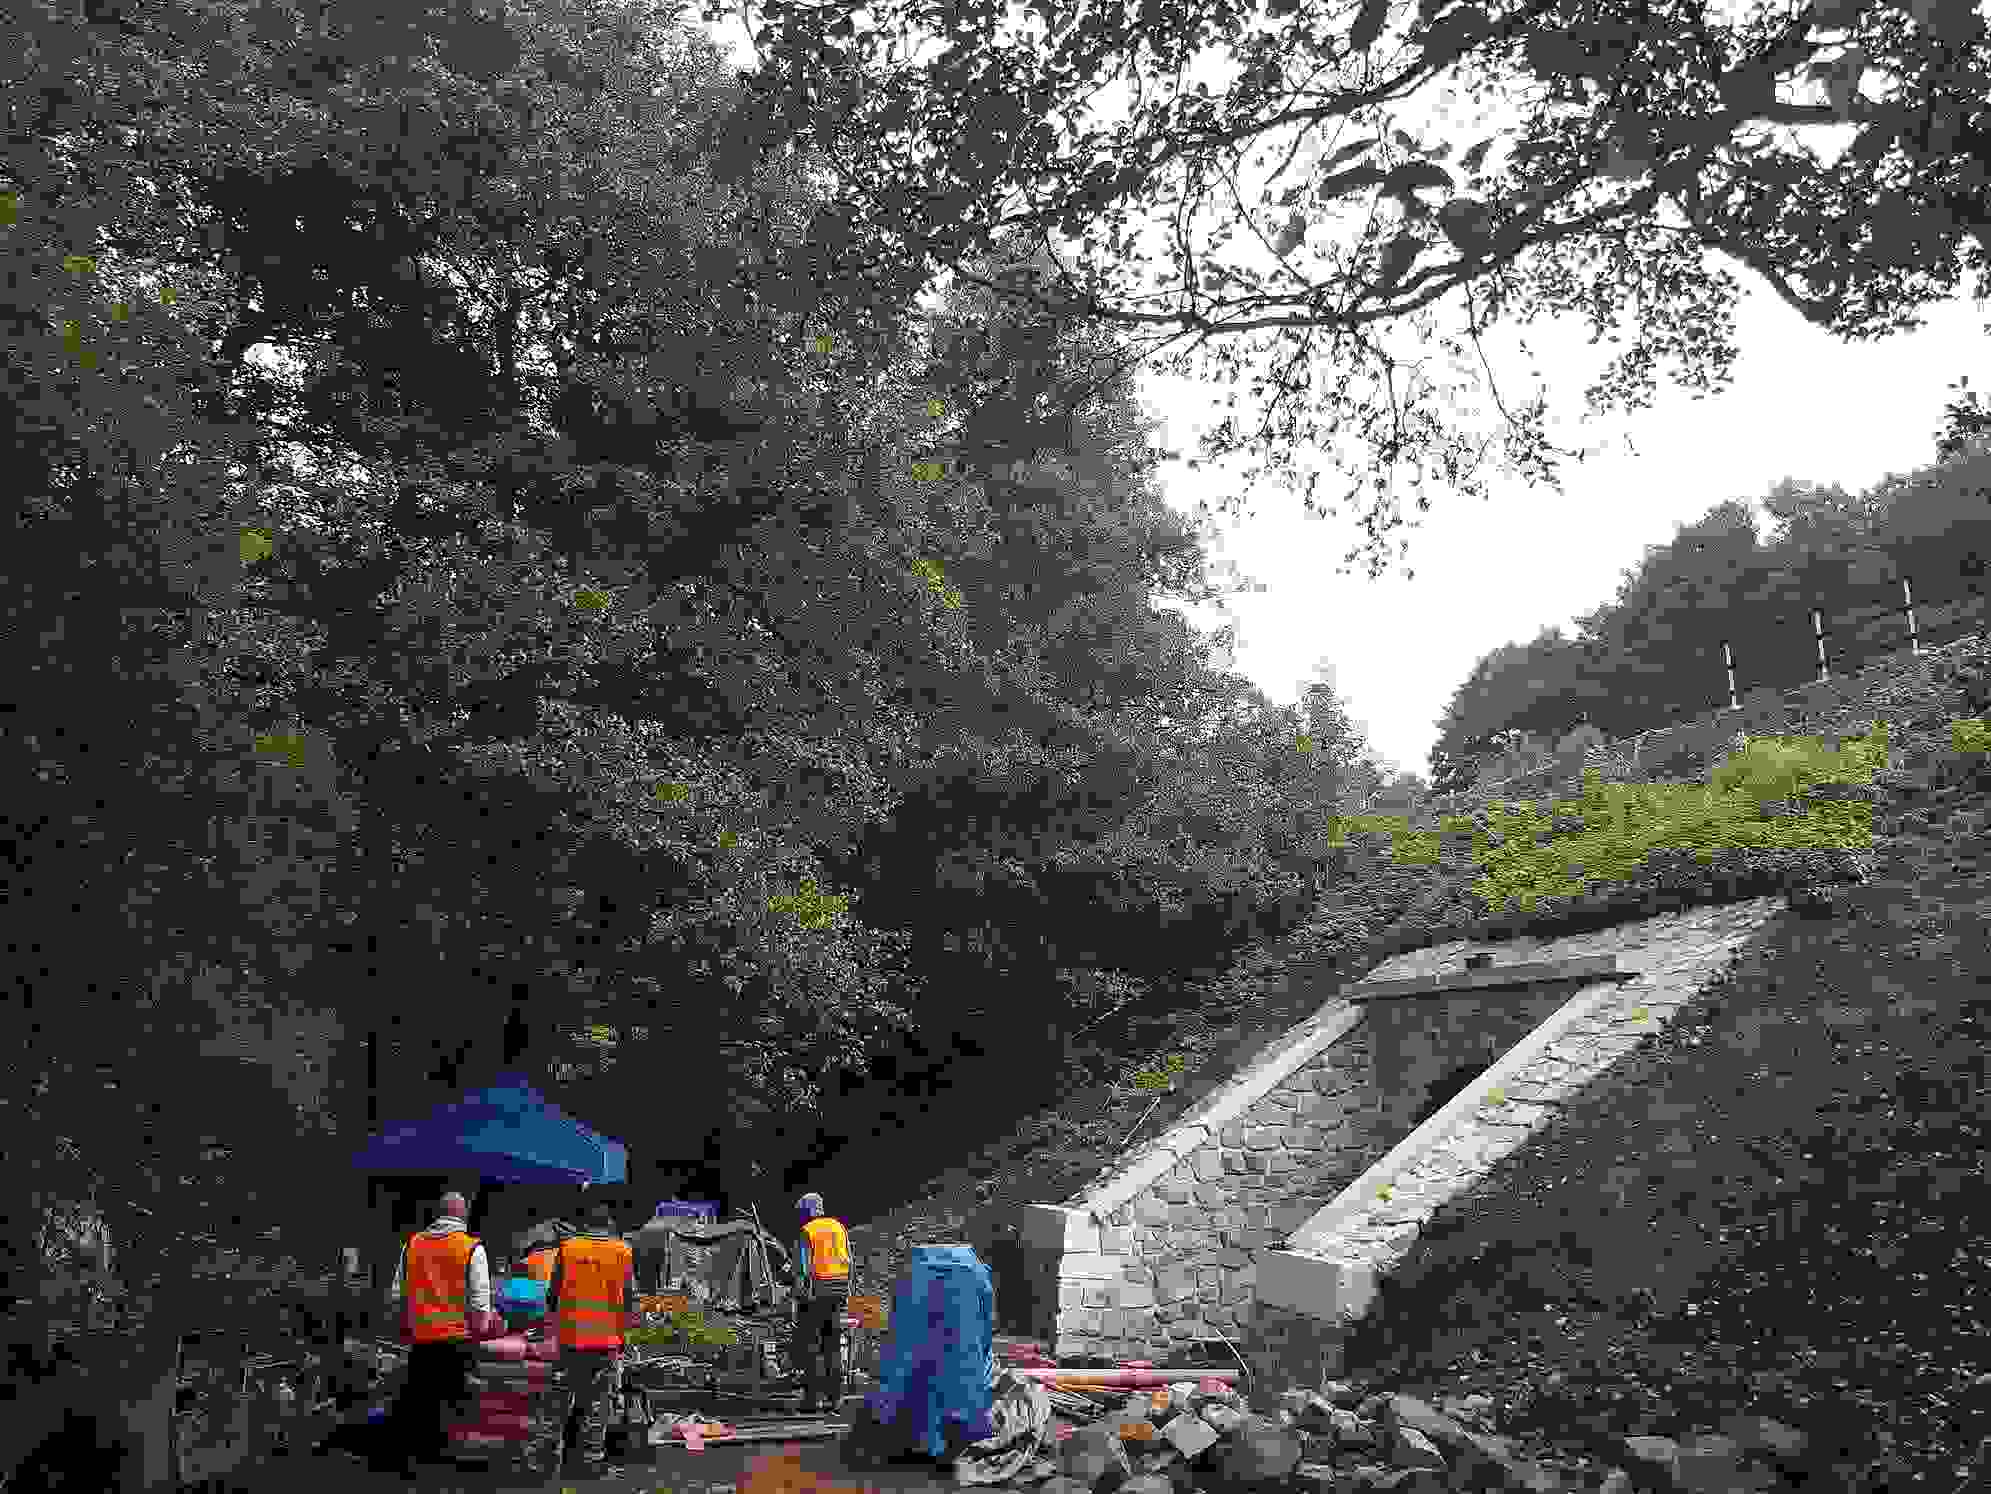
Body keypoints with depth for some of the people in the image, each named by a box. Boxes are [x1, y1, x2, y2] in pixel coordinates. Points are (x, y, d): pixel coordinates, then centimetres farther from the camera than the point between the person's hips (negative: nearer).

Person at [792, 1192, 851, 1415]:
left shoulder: (807, 1232, -7)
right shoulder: (838, 1227, 11)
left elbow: (803, 1268, -12)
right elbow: (849, 1261, 11)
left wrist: (799, 1299, -9)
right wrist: (846, 1295, 16)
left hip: (816, 1291, -6)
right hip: (838, 1290, 6)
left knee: (809, 1344, 2)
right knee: (833, 1344, 11)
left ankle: (813, 1396, -1)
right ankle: (835, 1396, 12)